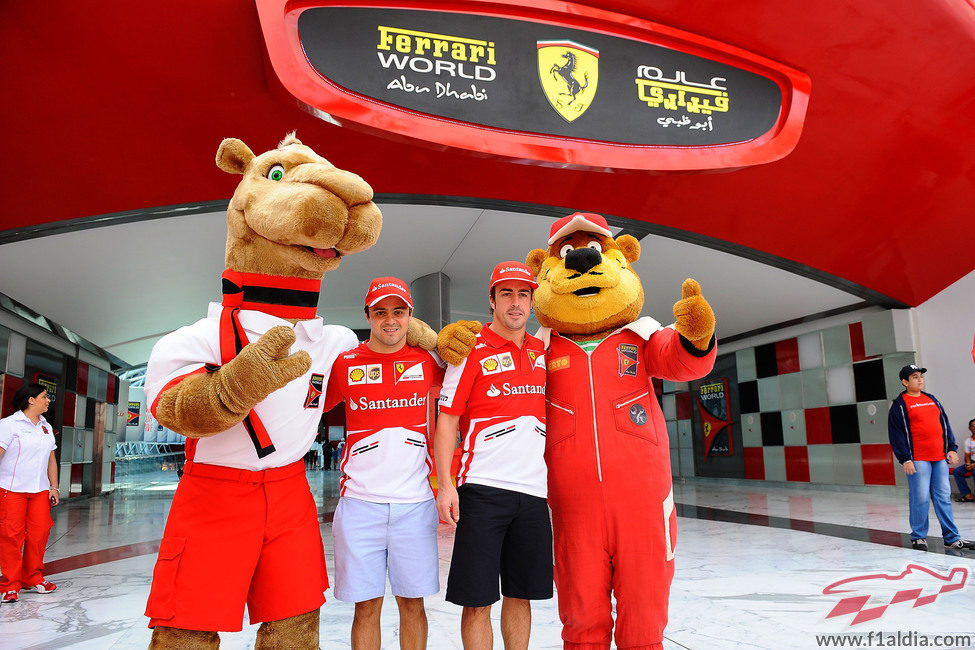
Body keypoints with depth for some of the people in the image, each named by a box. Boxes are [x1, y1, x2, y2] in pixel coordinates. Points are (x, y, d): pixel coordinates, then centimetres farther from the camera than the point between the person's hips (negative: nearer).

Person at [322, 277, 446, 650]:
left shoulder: (426, 360, 6)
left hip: (414, 502, 1)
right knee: (366, 604, 5)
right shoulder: (345, 363, 3)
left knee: (412, 601, 10)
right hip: (360, 502, -1)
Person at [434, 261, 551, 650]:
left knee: (521, 593, 13)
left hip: (534, 489, 5)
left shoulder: (542, 351, 12)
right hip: (483, 487, -4)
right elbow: (447, 420, -4)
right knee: (477, 599, 0)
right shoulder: (472, 351, -2)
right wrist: (445, 484, -12)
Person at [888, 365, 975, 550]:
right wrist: (905, 459, -11)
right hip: (918, 460, -6)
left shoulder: (932, 400, 17)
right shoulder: (900, 405, -3)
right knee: (920, 498, -5)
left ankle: (952, 538, 16)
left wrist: (951, 449, 11)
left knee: (944, 497, 8)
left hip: (940, 458, 6)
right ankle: (918, 537, 7)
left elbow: (945, 424, 21)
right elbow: (896, 433, -6)